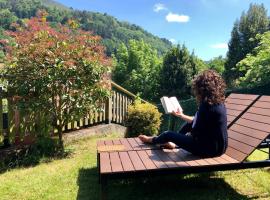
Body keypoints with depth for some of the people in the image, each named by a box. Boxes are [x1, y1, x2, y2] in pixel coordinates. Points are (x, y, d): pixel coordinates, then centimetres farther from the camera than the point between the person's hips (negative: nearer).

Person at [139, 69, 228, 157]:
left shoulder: (206, 106, -25)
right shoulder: (219, 104, 3)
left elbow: (195, 132, -19)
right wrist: (181, 115, 23)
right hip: (219, 146, 8)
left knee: (168, 134, 5)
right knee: (189, 123, 24)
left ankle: (152, 140, 36)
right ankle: (173, 142, 40)